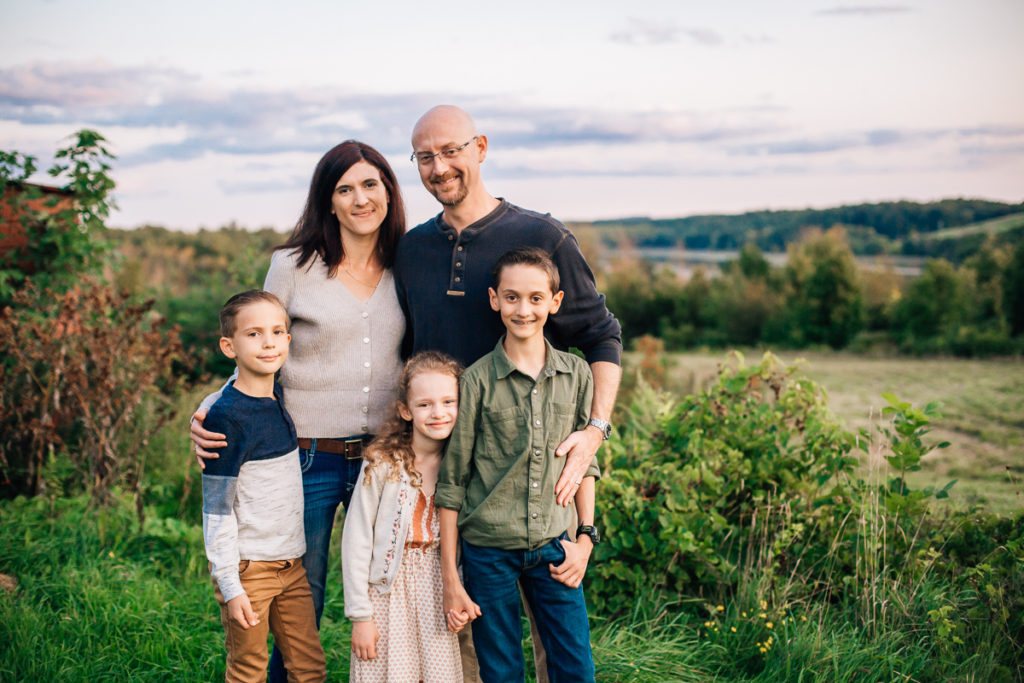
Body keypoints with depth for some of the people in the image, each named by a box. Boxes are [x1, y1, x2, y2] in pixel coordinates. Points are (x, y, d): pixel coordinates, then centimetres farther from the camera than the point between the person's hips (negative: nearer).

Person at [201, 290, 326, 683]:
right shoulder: (225, 417, -16)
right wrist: (230, 587, -16)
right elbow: (217, 508, -15)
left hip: (291, 562, 7)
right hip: (247, 568, -6)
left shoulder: (278, 398, 3)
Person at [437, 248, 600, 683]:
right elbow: (451, 481, -5)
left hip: (552, 545, 3)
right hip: (488, 548, -2)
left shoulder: (576, 374, 1)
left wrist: (586, 536, 3)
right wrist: (450, 579, -5)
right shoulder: (478, 380, -8)